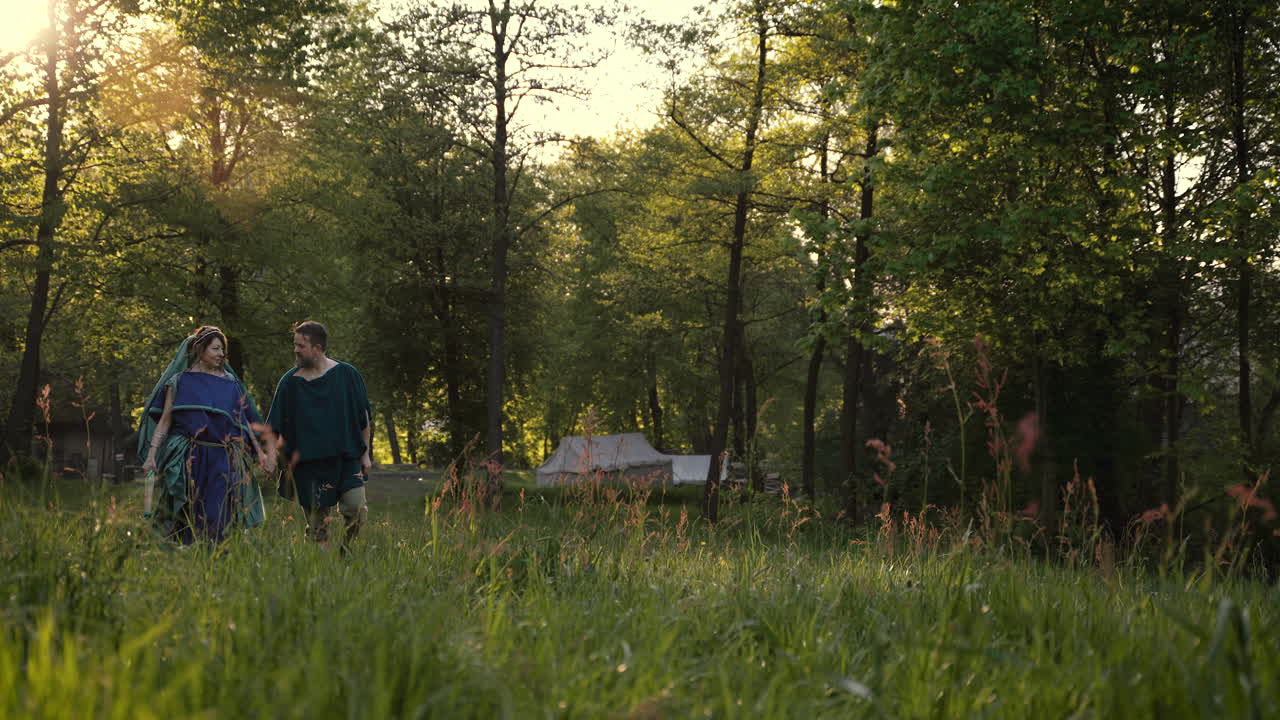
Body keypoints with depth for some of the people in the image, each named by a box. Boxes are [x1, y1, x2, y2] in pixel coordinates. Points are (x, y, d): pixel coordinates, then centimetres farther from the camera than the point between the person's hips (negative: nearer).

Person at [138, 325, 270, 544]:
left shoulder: (230, 382, 12)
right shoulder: (180, 381, 4)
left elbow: (244, 421, 14)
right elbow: (164, 421, 2)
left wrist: (260, 453, 10)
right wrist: (152, 454, -8)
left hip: (223, 460, 2)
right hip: (190, 459, -2)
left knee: (217, 520, -4)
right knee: (188, 519, 0)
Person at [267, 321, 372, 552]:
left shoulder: (346, 374, 2)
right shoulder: (290, 381, 5)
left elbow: (364, 417, 7)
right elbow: (277, 427, 9)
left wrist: (365, 454, 3)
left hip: (346, 458, -1)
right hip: (309, 463, 1)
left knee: (356, 510, -13)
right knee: (317, 521, 1)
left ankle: (346, 550, 11)